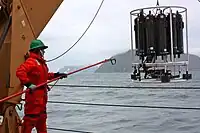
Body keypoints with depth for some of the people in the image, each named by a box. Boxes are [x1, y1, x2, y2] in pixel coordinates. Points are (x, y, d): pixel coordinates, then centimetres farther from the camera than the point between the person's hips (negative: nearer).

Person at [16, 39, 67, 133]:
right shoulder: (31, 61, -15)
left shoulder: (41, 62, 18)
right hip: (34, 94, -10)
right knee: (31, 117, -6)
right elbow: (20, 72, -28)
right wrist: (28, 84, -35)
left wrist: (56, 75, 25)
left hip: (42, 95, 10)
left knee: (42, 117, 19)